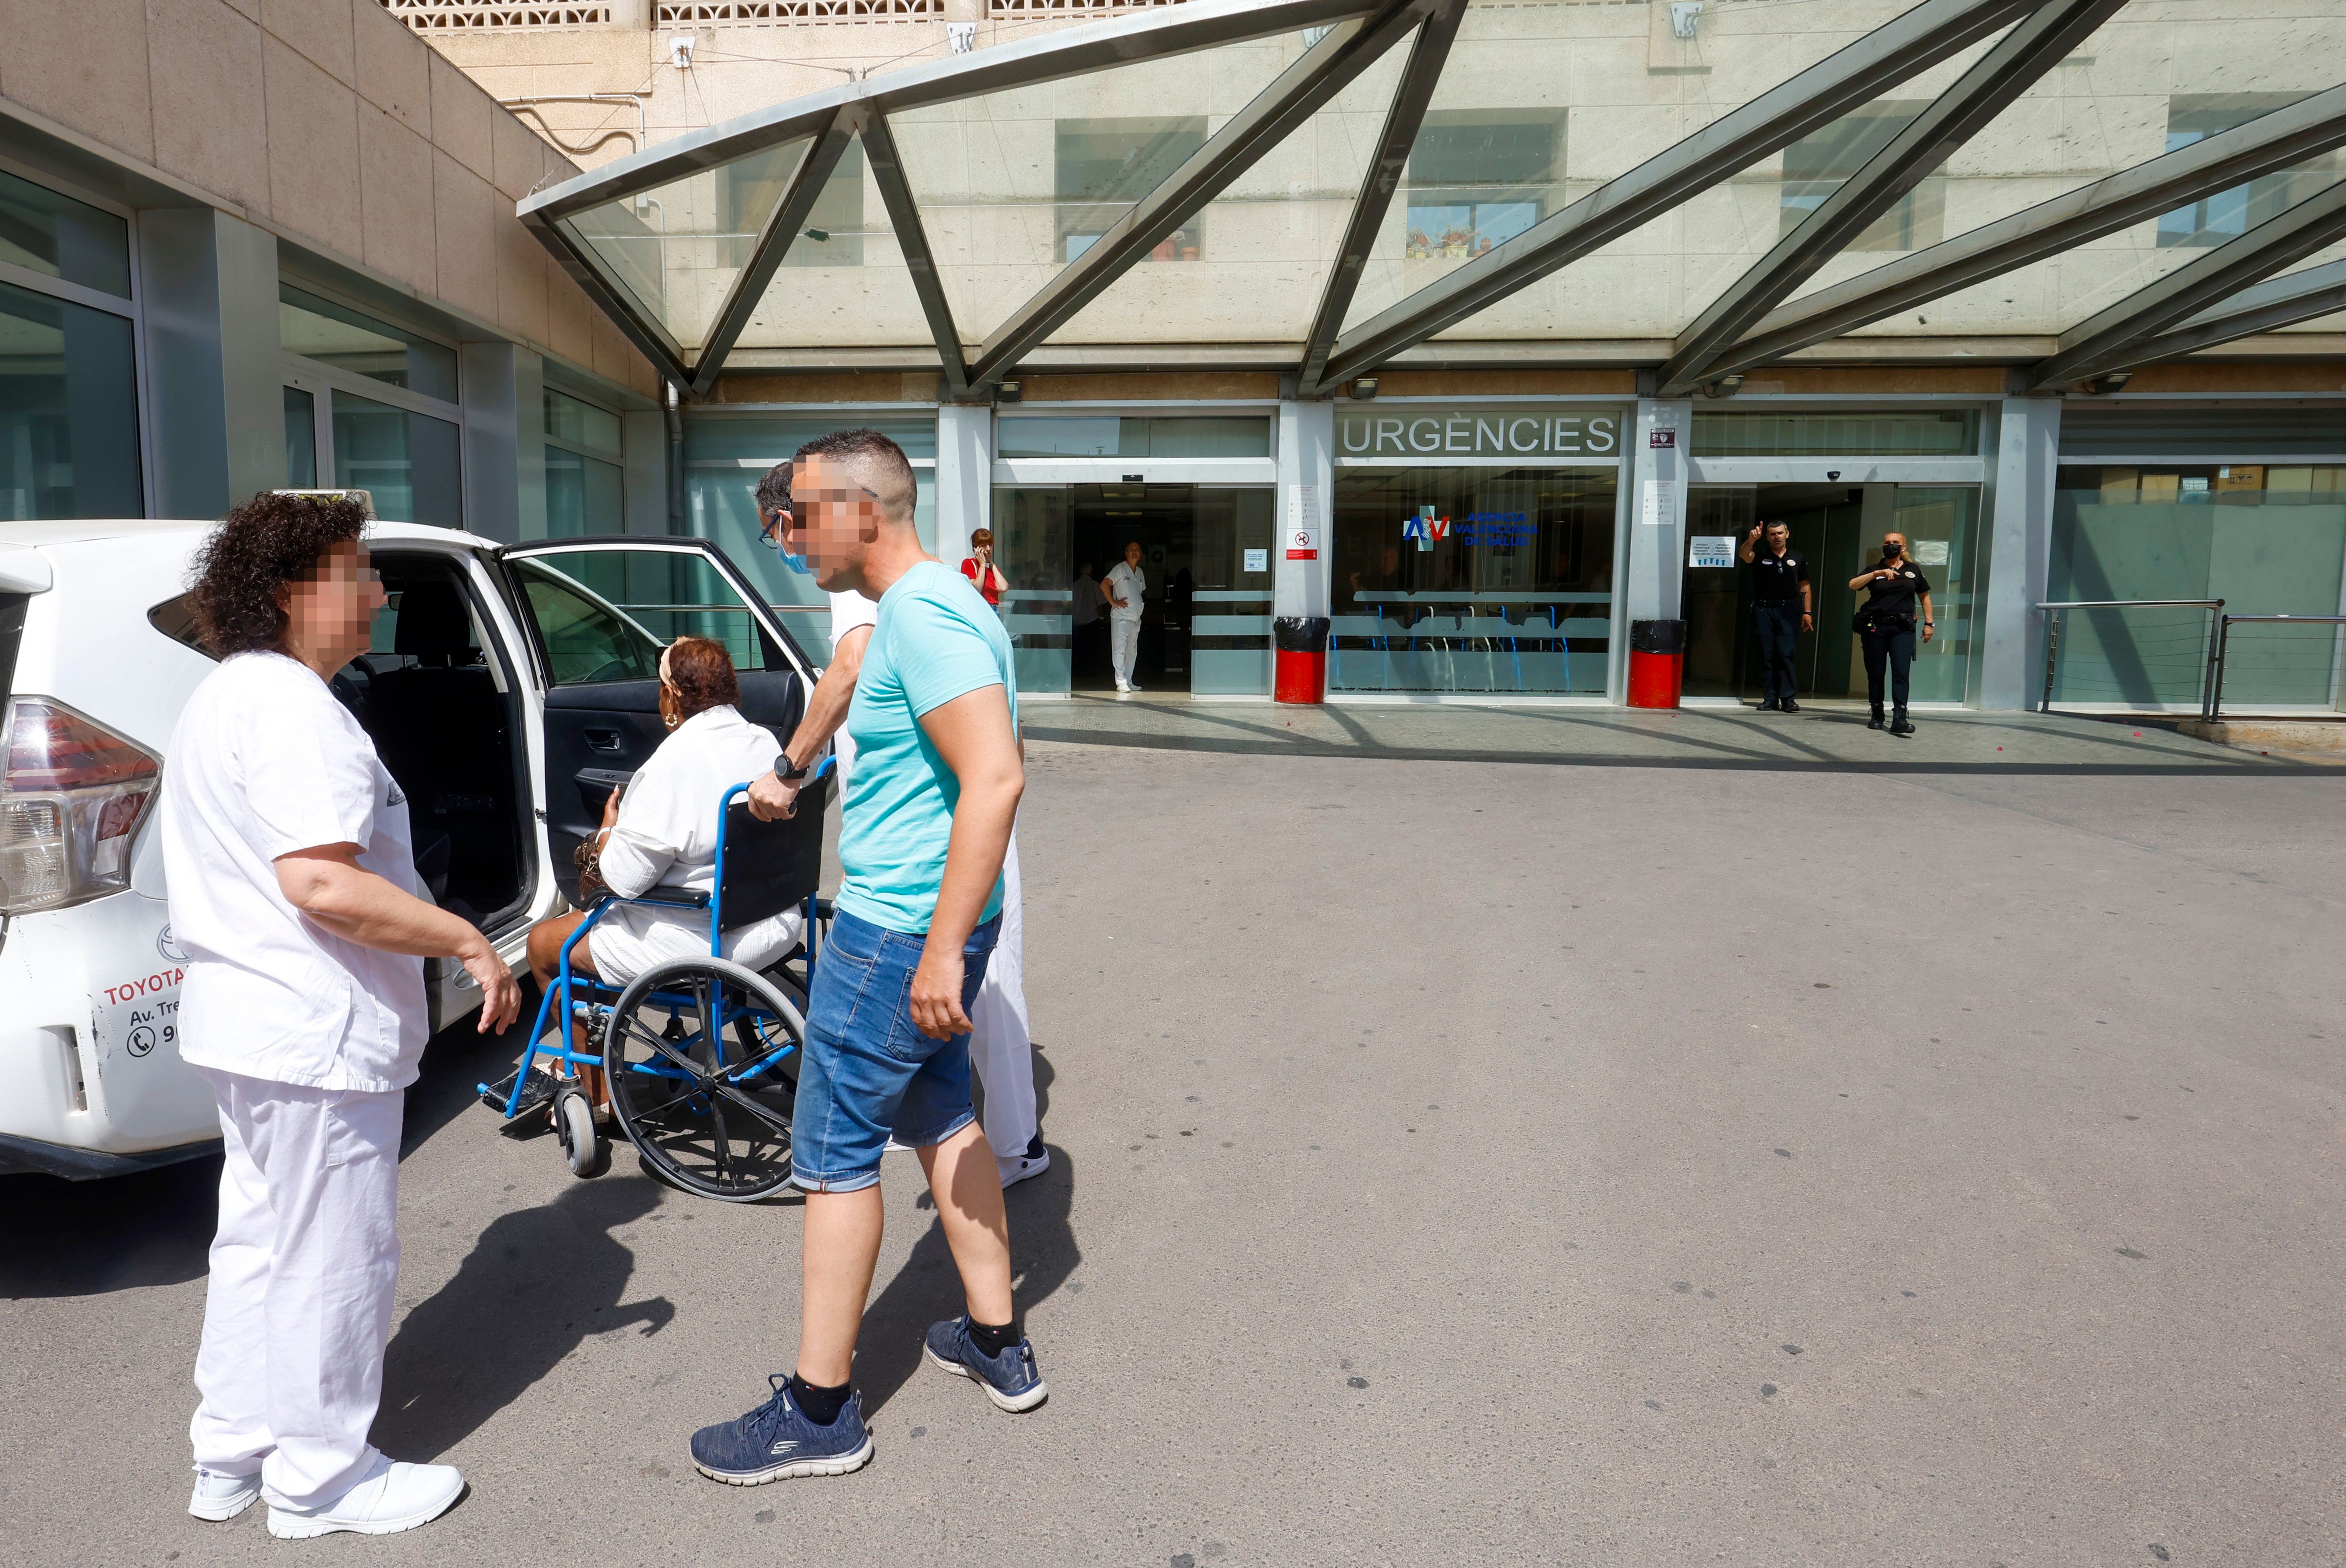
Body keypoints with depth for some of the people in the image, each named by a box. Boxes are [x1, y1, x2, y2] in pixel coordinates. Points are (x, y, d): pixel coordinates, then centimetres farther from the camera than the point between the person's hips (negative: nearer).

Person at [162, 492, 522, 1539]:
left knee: (259, 1240, 21)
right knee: (335, 1259, 4)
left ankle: (231, 1457, 35)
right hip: (317, 1032, -11)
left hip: (248, 1020, 11)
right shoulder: (291, 706, -20)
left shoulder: (223, 697, 15)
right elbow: (321, 883, -29)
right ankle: (320, 1480, 20)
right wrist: (470, 942, -22)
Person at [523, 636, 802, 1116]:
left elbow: (622, 877, -19)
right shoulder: (766, 743, 2)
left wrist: (608, 828, 3)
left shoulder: (673, 764, -22)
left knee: (544, 942, 14)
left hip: (704, 944, -8)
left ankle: (597, 1093, 26)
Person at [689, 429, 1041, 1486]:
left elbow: (996, 778, -31)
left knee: (833, 1152, 1)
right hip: (926, 923, 10)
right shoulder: (931, 605, 13)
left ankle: (820, 1411, 14)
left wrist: (942, 950, -31)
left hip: (897, 931, -10)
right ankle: (998, 1346, 31)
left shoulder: (923, 615, -20)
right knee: (940, 1120, 19)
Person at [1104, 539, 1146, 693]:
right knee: (1120, 650, -8)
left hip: (1136, 618, 7)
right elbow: (1104, 585, -13)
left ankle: (1128, 682, 14)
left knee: (1132, 651, 9)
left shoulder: (1140, 572, 16)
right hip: (1121, 616, -7)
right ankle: (1121, 682, -9)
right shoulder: (1120, 569, -5)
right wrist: (1114, 602, -14)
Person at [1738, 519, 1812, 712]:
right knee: (1766, 655, 1)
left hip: (1788, 610, -1)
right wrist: (1751, 541, -36)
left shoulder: (1798, 558, 11)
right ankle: (1770, 698, 5)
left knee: (1785, 653, -8)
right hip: (1764, 609, 1)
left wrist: (1807, 613, 5)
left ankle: (1787, 698, -8)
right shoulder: (1761, 557, 7)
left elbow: (1804, 587, 12)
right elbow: (1744, 554, -15)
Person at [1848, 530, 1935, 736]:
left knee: (1901, 673, -11)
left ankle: (1899, 719, -18)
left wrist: (1929, 623, 14)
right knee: (1875, 673, 4)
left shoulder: (1912, 571, 12)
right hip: (1875, 627, 1)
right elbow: (1853, 585, -7)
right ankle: (1877, 716, 16)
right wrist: (1877, 574, -18)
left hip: (1903, 628, -1)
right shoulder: (1875, 570, 9)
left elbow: (1924, 596, 20)